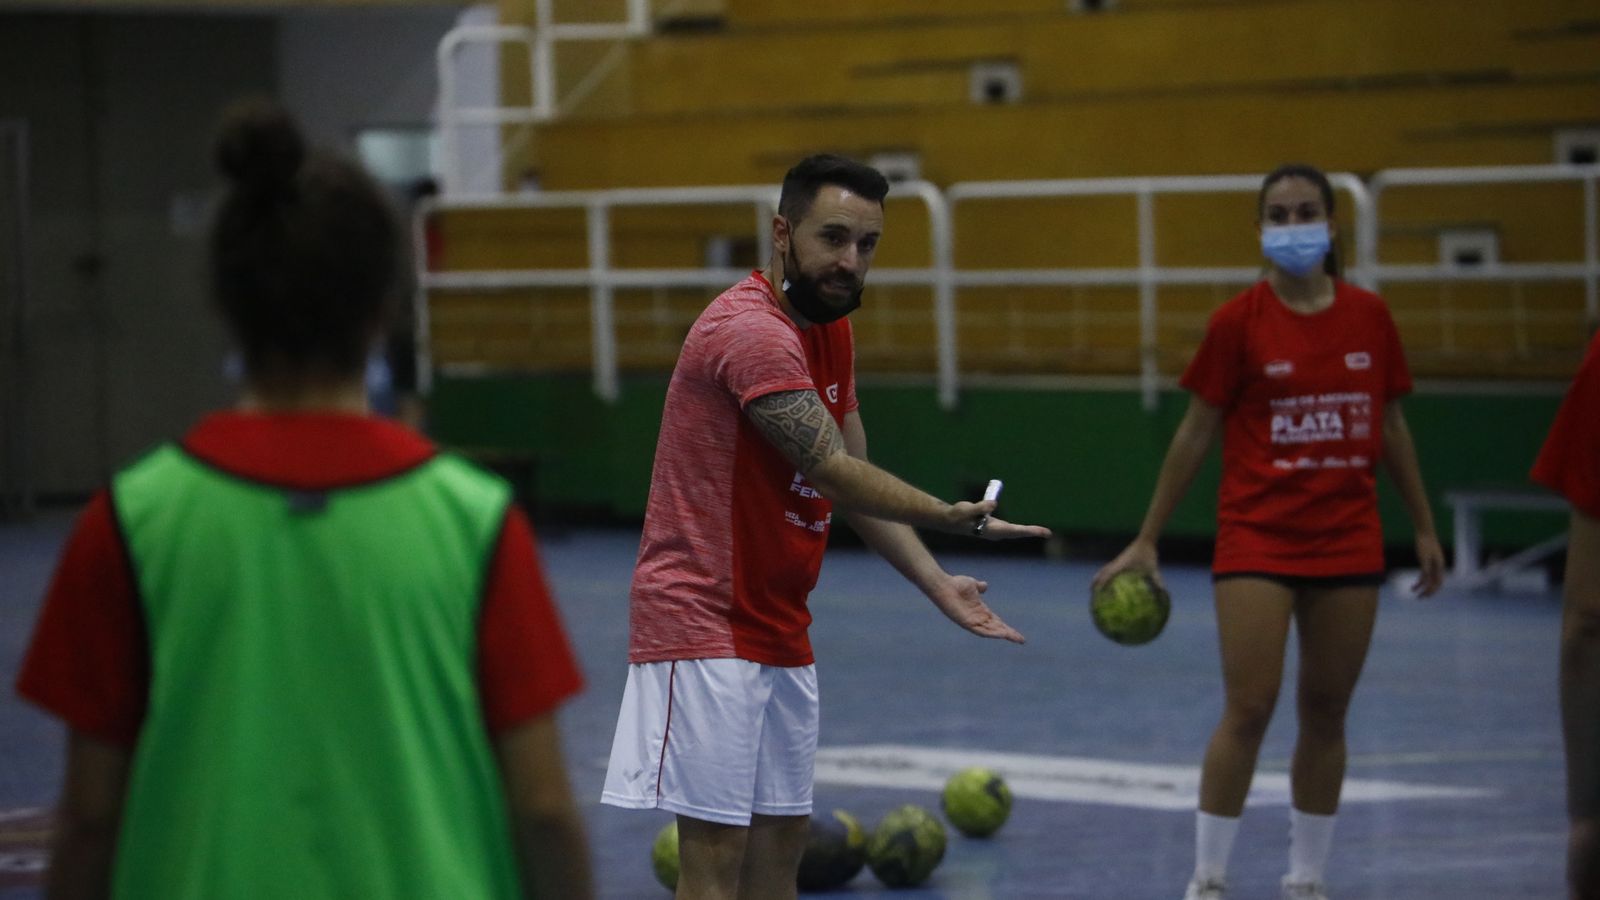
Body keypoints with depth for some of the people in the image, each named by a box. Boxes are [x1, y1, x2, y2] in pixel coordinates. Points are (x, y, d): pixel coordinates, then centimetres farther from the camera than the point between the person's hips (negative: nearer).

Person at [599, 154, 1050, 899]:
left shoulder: (829, 330, 11)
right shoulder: (752, 331, -20)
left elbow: (854, 480, 11)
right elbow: (836, 472, -26)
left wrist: (936, 583, 0)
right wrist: (955, 517, -33)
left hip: (778, 635, 10)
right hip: (705, 630, -10)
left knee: (780, 840, 12)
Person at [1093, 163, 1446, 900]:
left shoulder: (1369, 318, 4)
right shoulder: (1239, 322, -4)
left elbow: (1392, 429, 14)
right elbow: (1195, 434, 1)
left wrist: (1424, 529, 15)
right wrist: (1146, 541, 1)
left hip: (1349, 542, 3)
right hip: (1258, 541, -3)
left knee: (1326, 713, 8)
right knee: (1248, 708, -10)